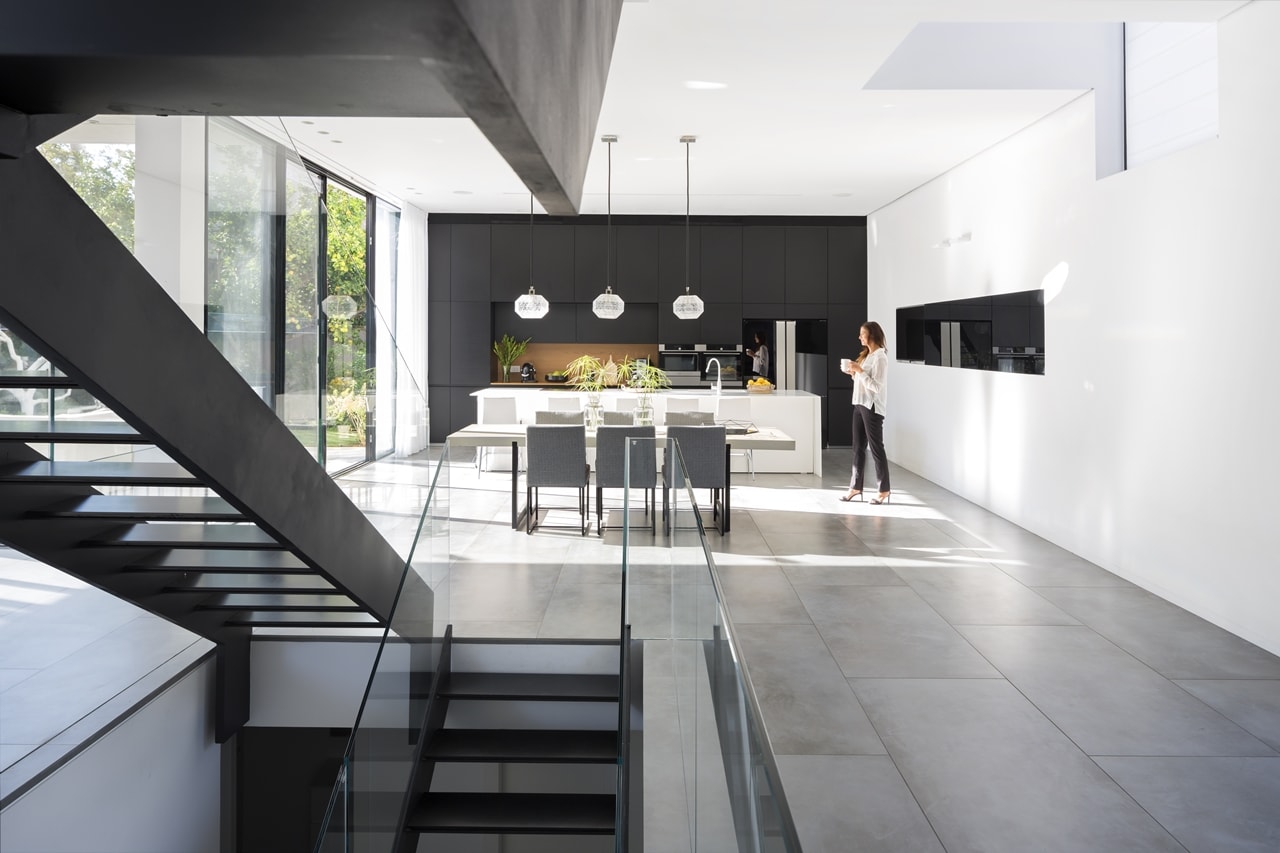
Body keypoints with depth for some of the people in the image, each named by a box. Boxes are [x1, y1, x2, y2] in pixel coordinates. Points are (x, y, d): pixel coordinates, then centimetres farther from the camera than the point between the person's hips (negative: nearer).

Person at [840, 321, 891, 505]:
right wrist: (853, 373, 4)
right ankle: (856, 487, 16)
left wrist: (859, 371, -19)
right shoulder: (866, 355, 14)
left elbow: (876, 386, -19)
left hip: (872, 407, -9)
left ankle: (884, 489, 7)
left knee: (876, 448, -2)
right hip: (859, 405, 9)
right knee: (858, 448, 10)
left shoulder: (880, 357, -13)